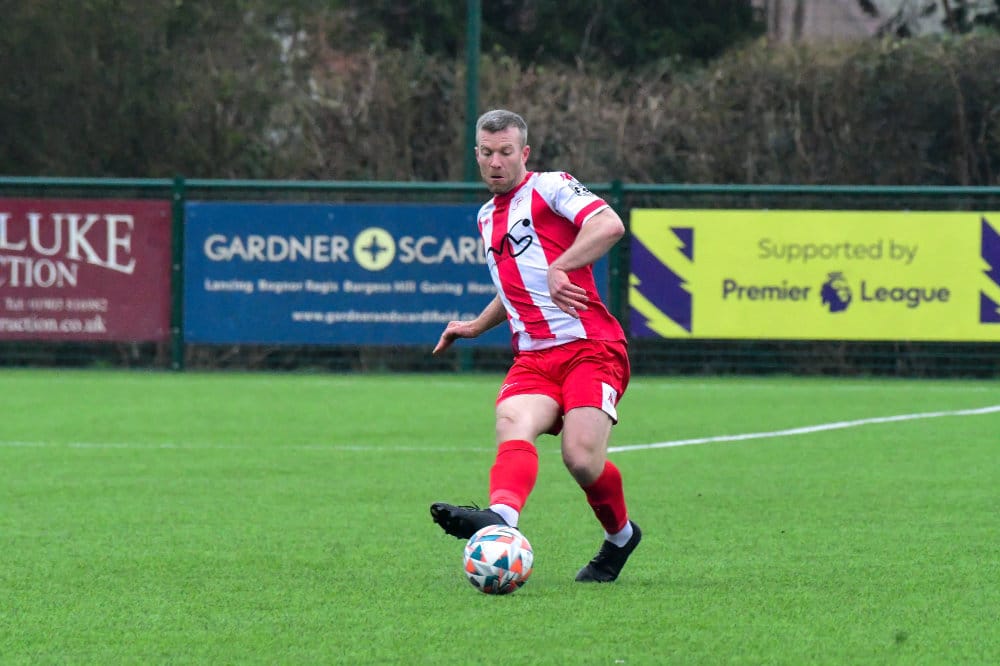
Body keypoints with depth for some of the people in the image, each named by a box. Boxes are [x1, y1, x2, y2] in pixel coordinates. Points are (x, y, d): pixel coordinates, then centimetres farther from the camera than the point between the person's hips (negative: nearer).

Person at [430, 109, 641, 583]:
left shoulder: (551, 187, 1)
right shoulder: (488, 217, 25)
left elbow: (610, 225, -18)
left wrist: (558, 268, -23)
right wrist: (476, 326, 31)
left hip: (589, 345, -6)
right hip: (533, 357, 6)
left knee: (582, 460, -21)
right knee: (514, 427, -27)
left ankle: (620, 535, 11)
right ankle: (501, 516, -56)